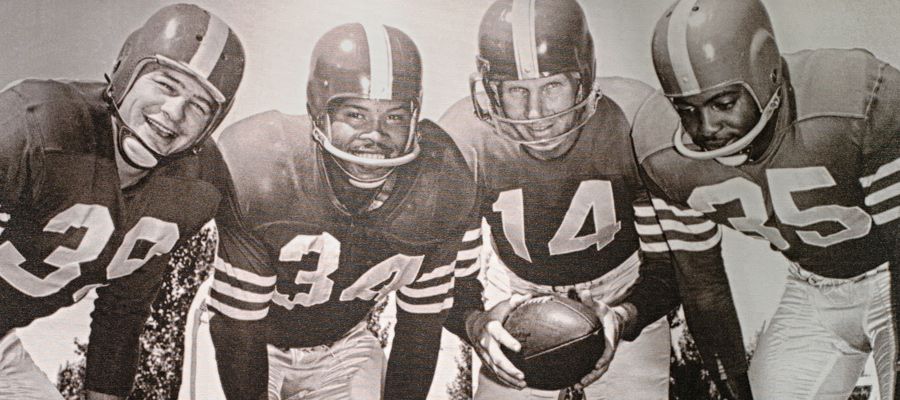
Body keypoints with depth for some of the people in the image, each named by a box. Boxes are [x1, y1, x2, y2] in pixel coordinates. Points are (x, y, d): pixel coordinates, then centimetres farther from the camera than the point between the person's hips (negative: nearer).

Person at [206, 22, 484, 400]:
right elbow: (237, 328, -20)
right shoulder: (260, 172, -31)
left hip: (344, 350, 3)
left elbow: (422, 323, -8)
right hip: (259, 351, -2)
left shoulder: (442, 187, -20)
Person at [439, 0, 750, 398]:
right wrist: (476, 321, -35)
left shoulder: (639, 120, -25)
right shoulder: (462, 139, -22)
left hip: (624, 307, 0)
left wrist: (625, 316, -34)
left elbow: (678, 259, -17)